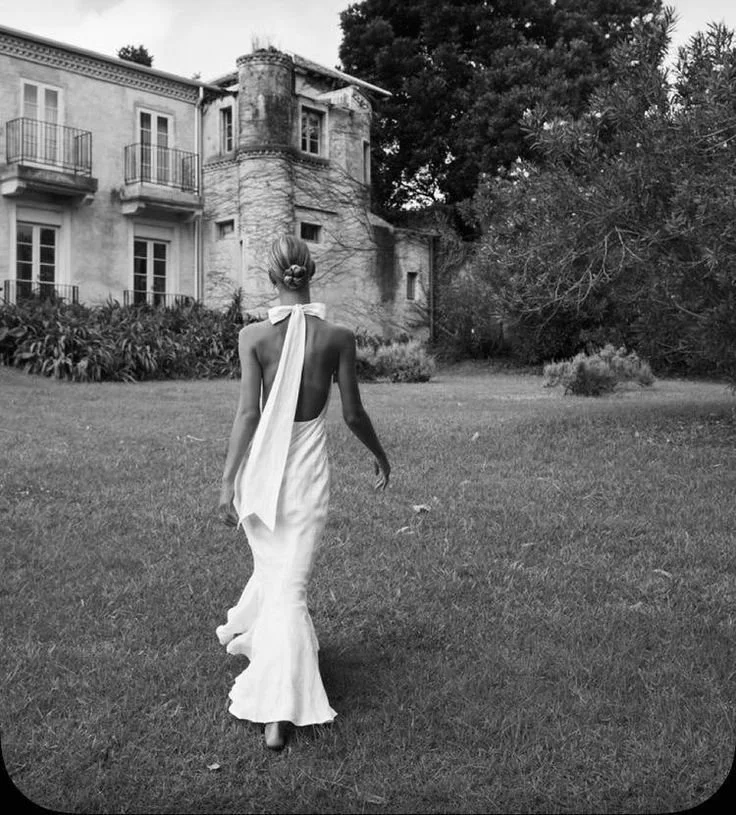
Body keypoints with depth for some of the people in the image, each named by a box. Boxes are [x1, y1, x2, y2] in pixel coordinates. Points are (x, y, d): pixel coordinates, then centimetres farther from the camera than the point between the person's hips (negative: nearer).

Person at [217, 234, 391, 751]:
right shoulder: (338, 337, -6)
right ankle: (280, 713, 0)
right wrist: (380, 454, 17)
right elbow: (353, 414, 0)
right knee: (291, 585, 3)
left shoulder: (254, 336, -7)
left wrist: (228, 482, -5)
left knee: (272, 568, 25)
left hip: (261, 469, 1)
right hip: (310, 473, -1)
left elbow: (247, 413, -10)